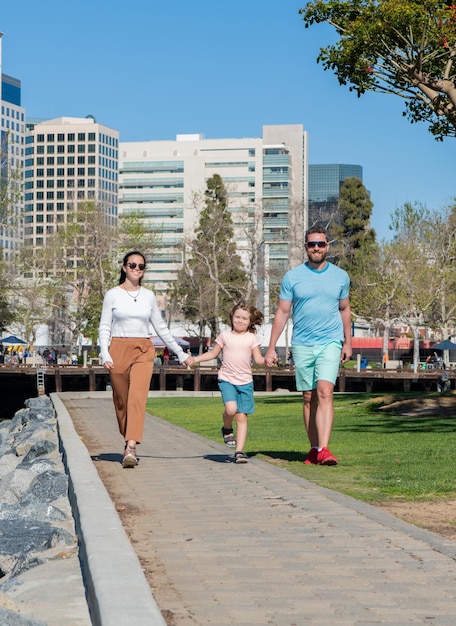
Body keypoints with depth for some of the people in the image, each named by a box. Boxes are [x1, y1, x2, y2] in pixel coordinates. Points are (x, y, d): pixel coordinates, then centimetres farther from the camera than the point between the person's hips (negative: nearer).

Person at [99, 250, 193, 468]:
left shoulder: (149, 296, 10)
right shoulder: (113, 295, 3)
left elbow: (161, 327, 17)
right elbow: (104, 327, 2)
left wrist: (180, 353, 17)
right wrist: (105, 354, -13)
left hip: (143, 351, 1)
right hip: (119, 350, 0)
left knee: (137, 398, -16)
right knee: (121, 400, 7)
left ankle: (131, 449, -25)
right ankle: (128, 440, 27)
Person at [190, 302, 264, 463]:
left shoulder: (252, 338, 5)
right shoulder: (225, 336, 6)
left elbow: (258, 359, 5)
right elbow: (213, 354, 17)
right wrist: (194, 359, 9)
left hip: (245, 382, 1)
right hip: (226, 379, -1)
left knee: (242, 417, -3)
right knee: (231, 408, -24)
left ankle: (239, 451, 1)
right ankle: (227, 429, 8)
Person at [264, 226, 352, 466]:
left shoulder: (340, 276, 6)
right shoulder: (292, 277, 1)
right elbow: (282, 313, 5)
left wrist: (348, 342, 18)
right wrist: (271, 348, 2)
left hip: (330, 343, -1)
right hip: (302, 345, 1)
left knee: (325, 393, -17)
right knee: (308, 398, 6)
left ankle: (324, 449, -23)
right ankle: (314, 449, 17)